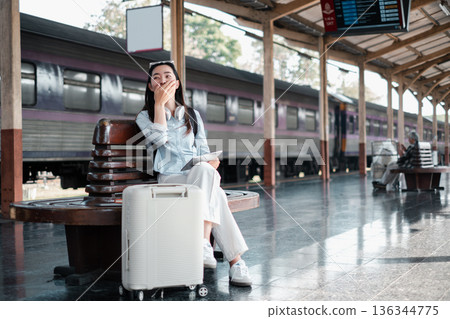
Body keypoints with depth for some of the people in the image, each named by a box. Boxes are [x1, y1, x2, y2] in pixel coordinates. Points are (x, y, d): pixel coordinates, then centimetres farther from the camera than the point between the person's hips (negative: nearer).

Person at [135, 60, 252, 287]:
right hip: (169, 179, -3)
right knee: (216, 193, -36)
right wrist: (160, 103, -7)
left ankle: (204, 244, -46)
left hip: (200, 176, 3)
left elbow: (204, 151, 17)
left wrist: (212, 164, -7)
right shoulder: (144, 116, 13)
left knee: (206, 170, -38)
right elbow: (159, 139, -9)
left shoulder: (193, 116, 23)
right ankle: (235, 260, -42)